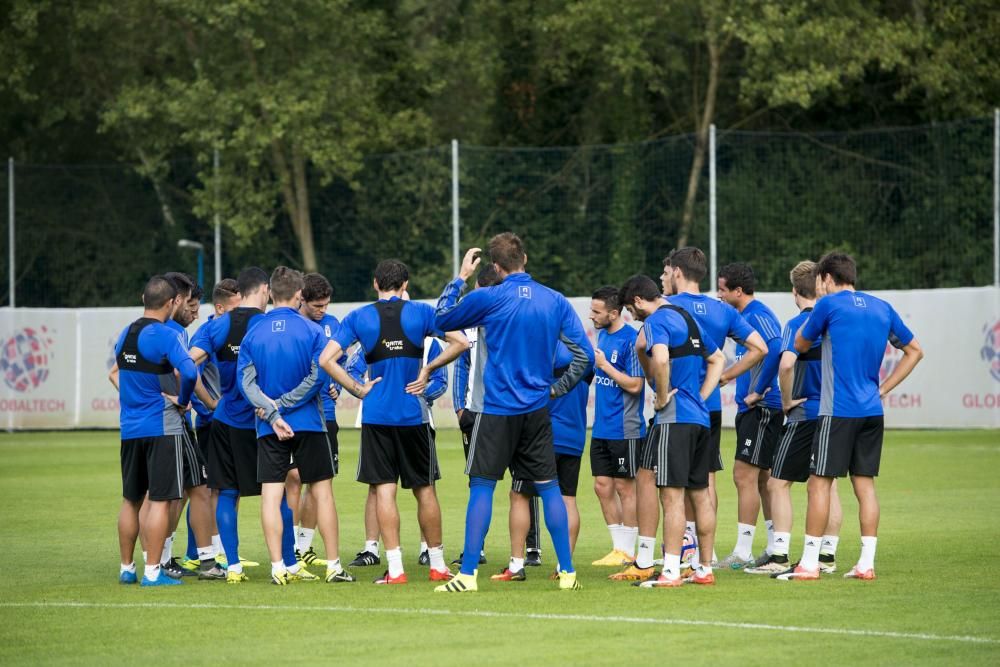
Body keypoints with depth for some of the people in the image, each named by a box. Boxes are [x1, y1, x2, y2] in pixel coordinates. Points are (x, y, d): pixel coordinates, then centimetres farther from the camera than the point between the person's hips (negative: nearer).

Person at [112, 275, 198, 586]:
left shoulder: (125, 334, 10)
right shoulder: (164, 335, -14)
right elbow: (189, 373, -26)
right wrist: (183, 401, -10)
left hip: (130, 429, 7)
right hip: (162, 427, -7)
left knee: (131, 500, 16)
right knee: (160, 500, -4)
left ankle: (126, 568, 22)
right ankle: (152, 571, -5)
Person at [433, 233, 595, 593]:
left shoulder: (488, 299, -8)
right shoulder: (555, 301, 2)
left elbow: (441, 319, 8)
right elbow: (585, 354, 2)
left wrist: (459, 278, 15)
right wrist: (558, 388, 12)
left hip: (497, 409, -3)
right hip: (537, 411, 3)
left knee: (482, 486, 0)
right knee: (548, 487, 9)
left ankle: (468, 574, -3)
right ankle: (568, 572, 9)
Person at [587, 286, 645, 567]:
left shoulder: (631, 339, -15)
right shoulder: (601, 335, 10)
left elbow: (634, 385, -18)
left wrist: (604, 365, -15)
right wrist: (593, 364, 6)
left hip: (625, 430, -8)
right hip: (601, 427, 8)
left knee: (625, 488, 0)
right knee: (603, 487, 9)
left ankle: (628, 552, 8)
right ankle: (619, 548, 18)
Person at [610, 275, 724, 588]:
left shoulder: (656, 321, -8)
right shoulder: (687, 318, 19)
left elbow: (660, 360, -28)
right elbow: (718, 359, 28)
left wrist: (663, 396, -14)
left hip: (675, 418, -9)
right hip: (700, 416, 9)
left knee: (672, 494, -9)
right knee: (700, 492, 11)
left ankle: (671, 572, -12)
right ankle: (705, 568, 16)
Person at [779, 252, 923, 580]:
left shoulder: (829, 305, -5)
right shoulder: (882, 308, 12)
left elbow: (800, 345, 7)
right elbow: (914, 351, 20)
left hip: (837, 411, -6)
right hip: (872, 411, 6)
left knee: (819, 482, -1)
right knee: (865, 484, 9)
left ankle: (809, 563, -1)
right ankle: (867, 563, 7)